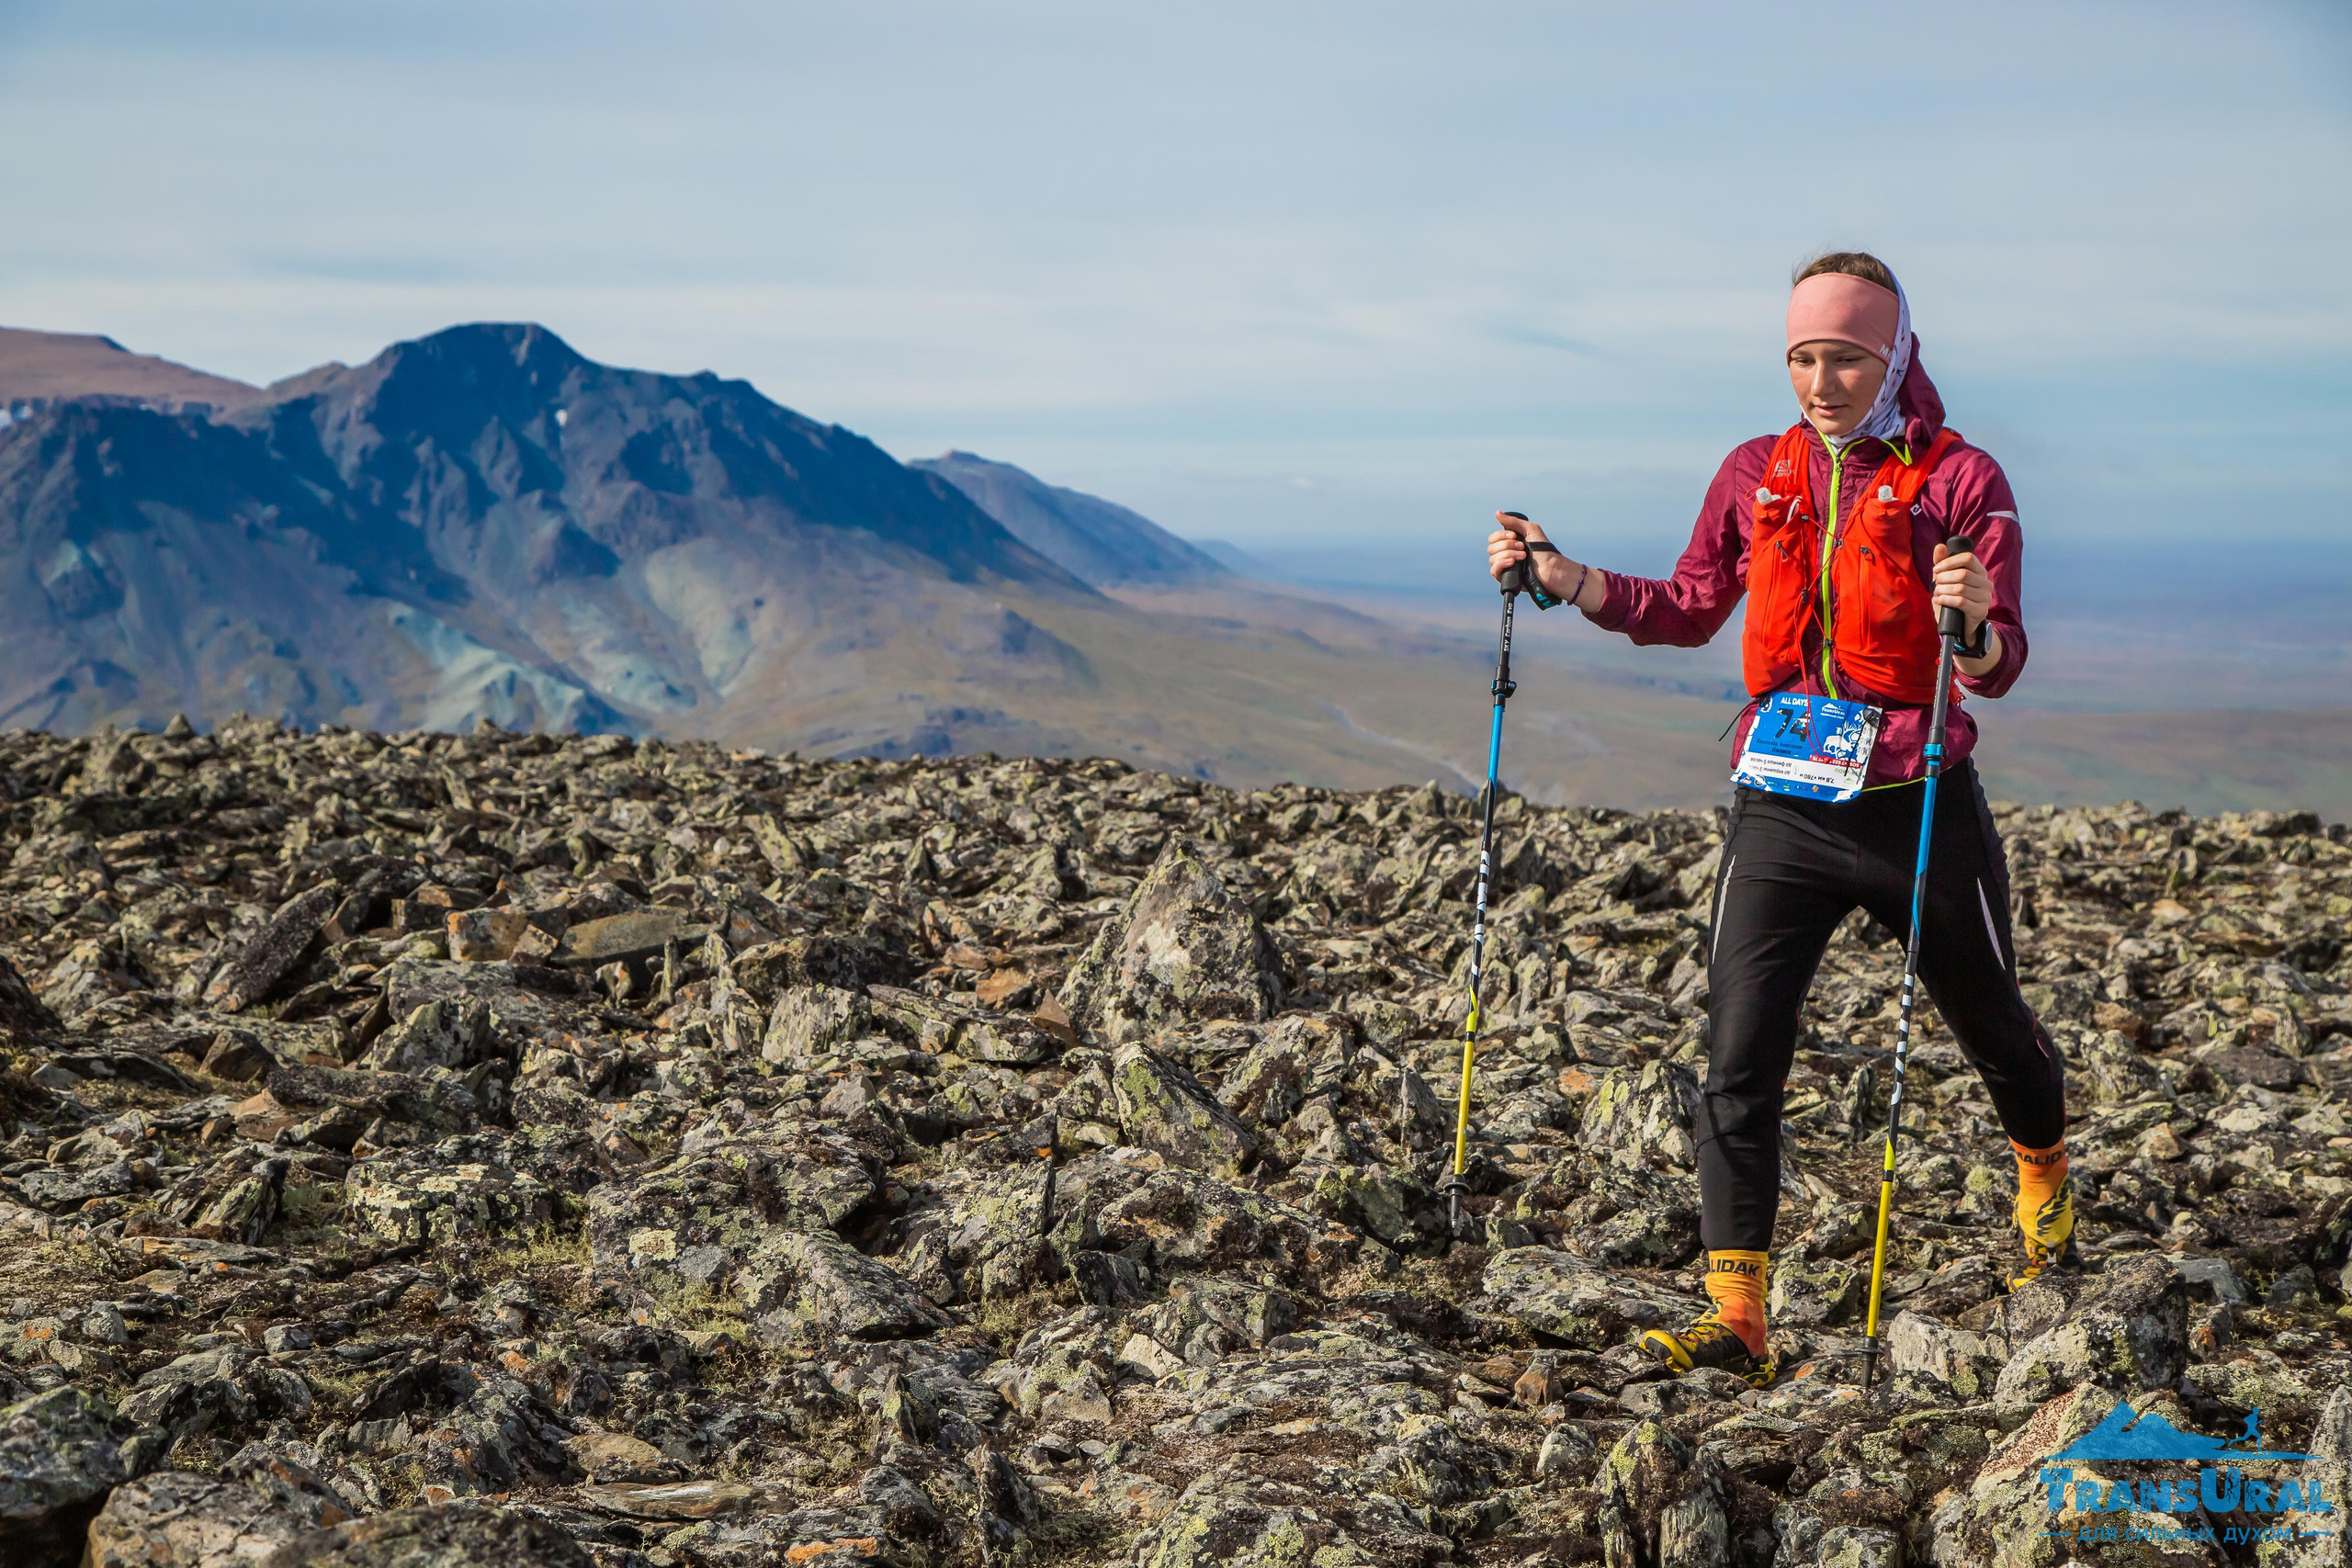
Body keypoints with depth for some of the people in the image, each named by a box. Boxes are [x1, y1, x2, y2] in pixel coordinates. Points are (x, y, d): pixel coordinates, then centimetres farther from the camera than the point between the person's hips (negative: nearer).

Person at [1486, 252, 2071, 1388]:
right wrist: (1554, 573, 6)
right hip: (1779, 814, 3)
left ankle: (2045, 1183, 50)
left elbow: (1995, 673, -13)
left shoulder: (1961, 480, -6)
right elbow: (1687, 612, 17)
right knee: (1738, 1063, -9)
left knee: (1990, 1027, 18)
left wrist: (1974, 625, -36)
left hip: (1918, 812, -2)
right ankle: (1736, 1317, -7)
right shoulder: (1756, 474, 6)